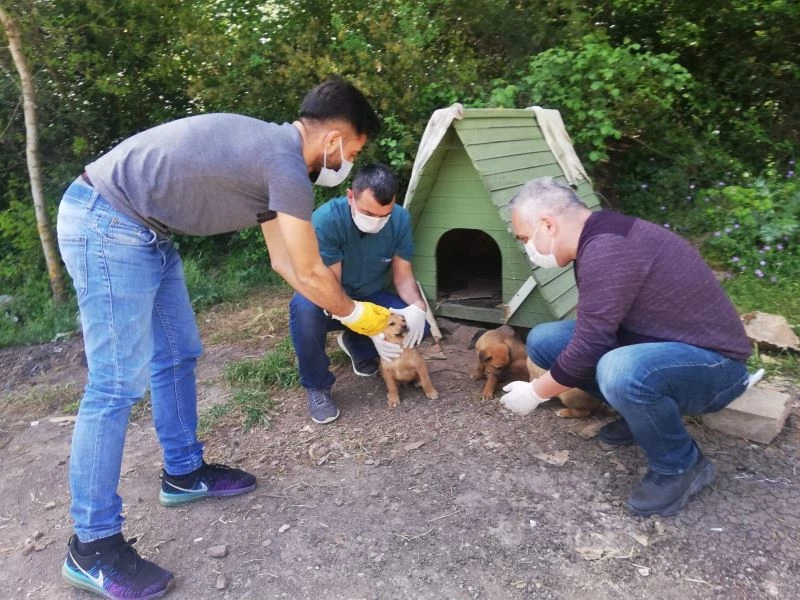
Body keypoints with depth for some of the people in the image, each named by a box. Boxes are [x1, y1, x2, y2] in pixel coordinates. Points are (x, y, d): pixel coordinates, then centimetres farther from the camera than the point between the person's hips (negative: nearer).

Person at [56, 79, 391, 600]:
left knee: (177, 355, 15)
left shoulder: (272, 152, 13)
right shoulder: (286, 166, -18)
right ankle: (93, 548, 6)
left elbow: (285, 261, 18)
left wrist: (344, 309, 21)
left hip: (142, 227, 11)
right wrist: (353, 313, 8)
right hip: (106, 224, -11)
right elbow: (310, 273, -10)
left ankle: (184, 473, 30)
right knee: (118, 382, -8)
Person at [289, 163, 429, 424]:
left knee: (418, 323, -20)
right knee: (305, 307, -38)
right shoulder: (326, 219, -30)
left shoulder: (400, 219, -17)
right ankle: (317, 386, -13)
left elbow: (402, 273, -10)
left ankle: (357, 346, 10)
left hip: (370, 298, 4)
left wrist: (417, 307, -31)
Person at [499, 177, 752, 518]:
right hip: (661, 347, 9)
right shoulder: (600, 240, 4)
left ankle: (681, 466, -10)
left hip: (713, 364, -9)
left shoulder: (607, 250, -27)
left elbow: (588, 349, -25)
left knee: (621, 373, -41)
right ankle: (641, 414, 10)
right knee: (544, 340, -2)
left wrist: (535, 393, -9)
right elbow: (590, 333, 15)